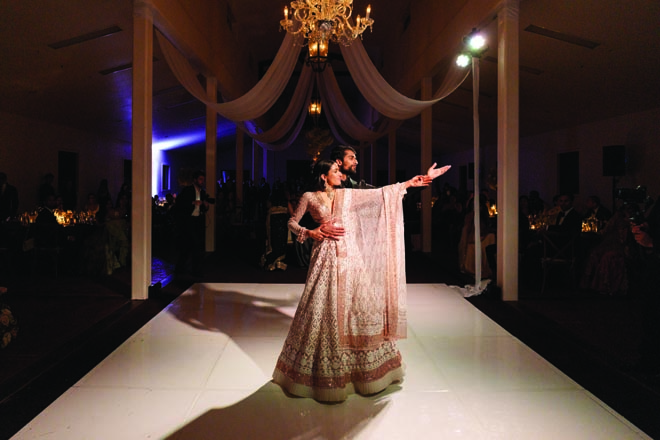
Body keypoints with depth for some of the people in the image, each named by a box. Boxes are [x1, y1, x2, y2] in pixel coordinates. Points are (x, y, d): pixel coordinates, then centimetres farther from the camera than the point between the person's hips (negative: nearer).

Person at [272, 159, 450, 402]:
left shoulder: (347, 195, 9)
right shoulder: (309, 198, 1)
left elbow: (381, 193, 6)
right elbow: (292, 222, 7)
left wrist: (413, 181, 3)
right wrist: (309, 232, -11)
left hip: (350, 257, 4)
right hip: (326, 258, -4)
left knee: (360, 305, 6)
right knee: (325, 311, -1)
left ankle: (366, 369, 23)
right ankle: (322, 371, 17)